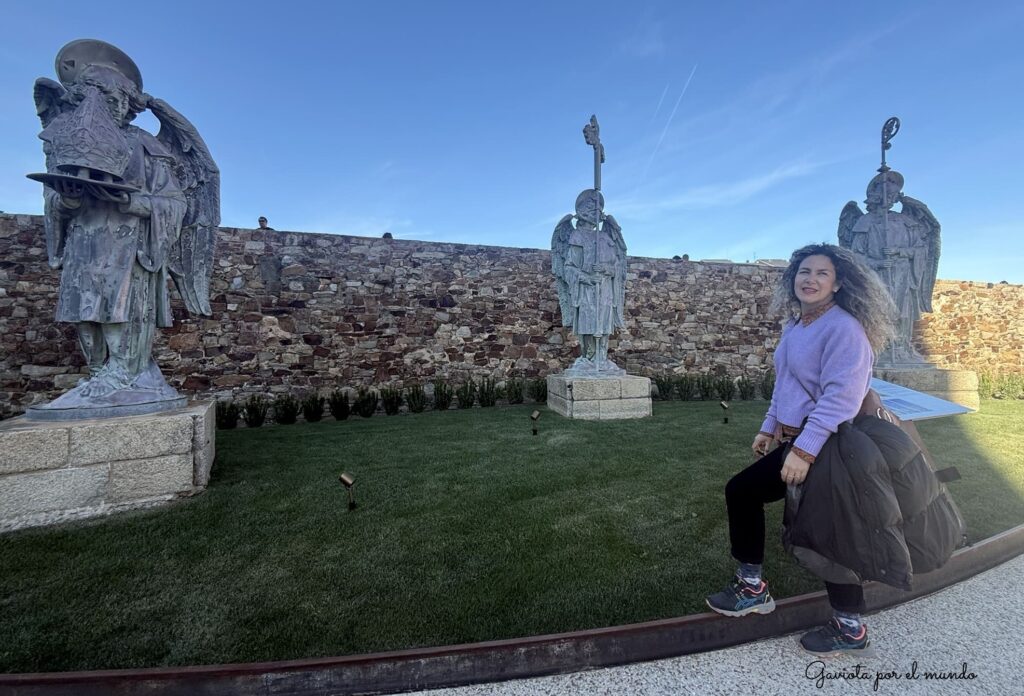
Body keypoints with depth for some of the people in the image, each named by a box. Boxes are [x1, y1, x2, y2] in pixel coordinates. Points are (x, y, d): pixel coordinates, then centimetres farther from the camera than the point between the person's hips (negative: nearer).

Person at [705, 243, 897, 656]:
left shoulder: (844, 328, -18)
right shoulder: (795, 325, 10)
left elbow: (841, 396, -27)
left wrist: (805, 450, -31)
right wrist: (770, 427, 19)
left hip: (826, 447, -9)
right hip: (796, 442, 9)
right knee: (740, 491, 12)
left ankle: (850, 629, 28)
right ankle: (752, 589, 26)